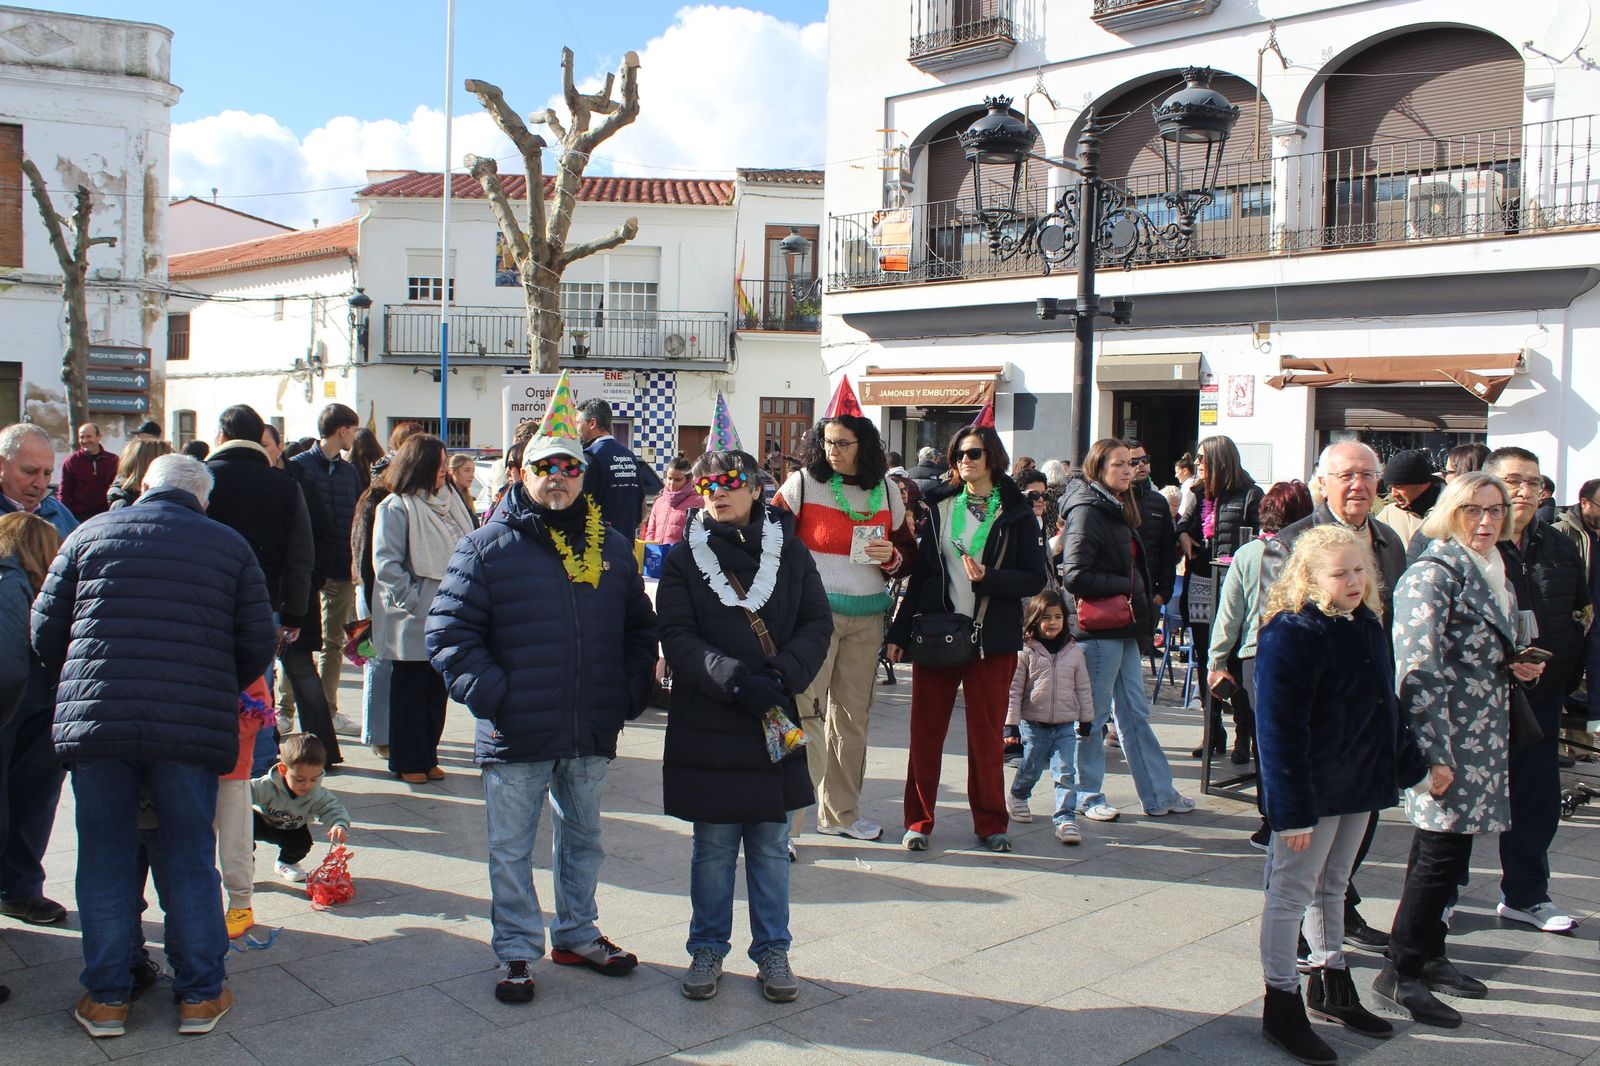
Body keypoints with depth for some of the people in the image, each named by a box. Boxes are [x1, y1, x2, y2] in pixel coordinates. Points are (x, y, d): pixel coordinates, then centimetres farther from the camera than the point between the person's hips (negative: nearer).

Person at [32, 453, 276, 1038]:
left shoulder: (91, 533, 8)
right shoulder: (229, 545, 6)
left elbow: (45, 629, 8)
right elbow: (259, 643, 5)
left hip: (94, 722, 1)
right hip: (193, 726, -1)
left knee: (104, 861, 13)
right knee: (191, 862, 10)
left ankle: (106, 998, 21)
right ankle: (199, 995, 19)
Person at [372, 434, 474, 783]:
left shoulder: (450, 500, 11)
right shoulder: (396, 507, -11)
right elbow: (385, 564, -16)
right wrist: (415, 600, -18)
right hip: (412, 623, -7)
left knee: (437, 689, 13)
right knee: (410, 689, 5)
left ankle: (428, 757, 25)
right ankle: (408, 761, 16)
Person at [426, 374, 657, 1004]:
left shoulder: (611, 547, 8)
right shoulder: (488, 546, -5)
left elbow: (640, 629, 16)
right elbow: (450, 629, -6)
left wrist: (630, 696, 5)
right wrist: (487, 695, -16)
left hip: (592, 736, 4)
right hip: (515, 736, -3)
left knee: (583, 839, 18)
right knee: (511, 847, 7)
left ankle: (578, 935, 35)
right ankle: (517, 952, 23)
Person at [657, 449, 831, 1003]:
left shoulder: (789, 552, 4)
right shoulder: (684, 558, 1)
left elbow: (818, 623, 2)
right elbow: (676, 638, -6)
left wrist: (782, 675, -15)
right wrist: (736, 678, -19)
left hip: (775, 719, 1)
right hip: (705, 723, -1)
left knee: (770, 844, 9)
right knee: (713, 844, 8)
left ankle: (772, 951, 24)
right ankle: (707, 949, 25)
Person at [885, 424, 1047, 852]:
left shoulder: (1015, 513, 2)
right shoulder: (939, 506, 8)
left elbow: (1035, 578, -1)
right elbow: (919, 571, 9)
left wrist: (988, 578, -17)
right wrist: (899, 631, 5)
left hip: (992, 639, -2)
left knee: (987, 733, 4)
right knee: (926, 730, 3)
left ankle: (990, 823, 17)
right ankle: (918, 821, 13)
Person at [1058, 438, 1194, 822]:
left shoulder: (1118, 511, 16)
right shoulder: (1086, 511, -14)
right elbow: (1076, 575, -21)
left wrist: (1142, 600, 7)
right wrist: (1126, 586, -14)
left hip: (1123, 628, 9)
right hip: (1098, 629, -9)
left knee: (1135, 712, 14)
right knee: (1094, 714, 2)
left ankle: (1158, 794, 21)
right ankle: (1088, 796, 14)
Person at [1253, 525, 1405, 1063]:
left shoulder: (1367, 625, 6)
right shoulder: (1291, 633, -20)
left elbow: (1386, 705, 17)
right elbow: (1281, 729, -22)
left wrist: (1399, 769, 14)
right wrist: (1293, 809, -24)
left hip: (1358, 785, 8)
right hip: (1311, 788, -8)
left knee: (1332, 887, 21)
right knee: (1291, 892, 3)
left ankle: (1331, 986, 36)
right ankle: (1282, 1007, 13)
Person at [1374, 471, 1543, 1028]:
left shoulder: (1492, 570, 14)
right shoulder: (1436, 570, -14)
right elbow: (1419, 668, -21)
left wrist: (1516, 667, 8)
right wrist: (1432, 754, -24)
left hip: (1481, 740, 8)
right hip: (1448, 740, -8)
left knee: (1444, 849, 15)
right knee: (1441, 852, -6)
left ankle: (1428, 955, 27)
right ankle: (1398, 975, 4)